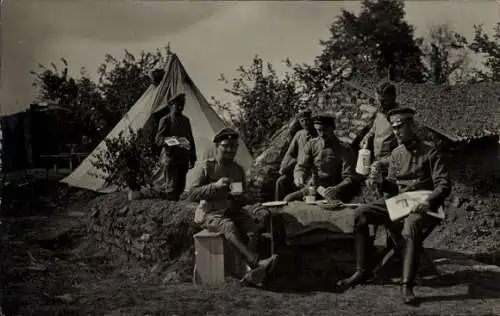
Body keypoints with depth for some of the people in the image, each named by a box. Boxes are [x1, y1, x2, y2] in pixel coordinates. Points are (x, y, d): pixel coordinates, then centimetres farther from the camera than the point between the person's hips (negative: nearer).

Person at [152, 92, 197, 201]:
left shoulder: (185, 120, 15)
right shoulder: (165, 120, -2)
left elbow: (190, 139, 19)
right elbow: (158, 139, -10)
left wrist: (192, 158, 15)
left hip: (183, 158, 6)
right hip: (170, 156, -6)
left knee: (180, 186, 7)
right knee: (171, 187, -9)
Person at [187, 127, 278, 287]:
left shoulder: (238, 169, 16)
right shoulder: (205, 167, 0)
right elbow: (191, 195, -8)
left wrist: (240, 198, -1)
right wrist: (215, 186, -19)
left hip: (235, 212, 5)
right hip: (212, 214, -5)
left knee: (255, 225, -25)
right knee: (229, 226, -36)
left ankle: (251, 271, -31)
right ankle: (257, 263, -51)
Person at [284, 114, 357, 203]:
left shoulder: (344, 149, -8)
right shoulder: (311, 144, 5)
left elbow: (349, 178, -11)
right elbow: (301, 166, 3)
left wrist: (337, 188, -33)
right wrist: (298, 177, -23)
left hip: (330, 190, -4)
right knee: (288, 199, -17)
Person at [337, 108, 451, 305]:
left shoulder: (429, 152, -4)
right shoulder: (396, 154, 12)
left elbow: (443, 185, -10)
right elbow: (393, 188, 13)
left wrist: (429, 202, -28)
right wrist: (381, 181, -10)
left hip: (421, 205, -6)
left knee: (411, 226, -39)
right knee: (360, 214, -12)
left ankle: (407, 284, -35)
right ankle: (362, 271, -7)